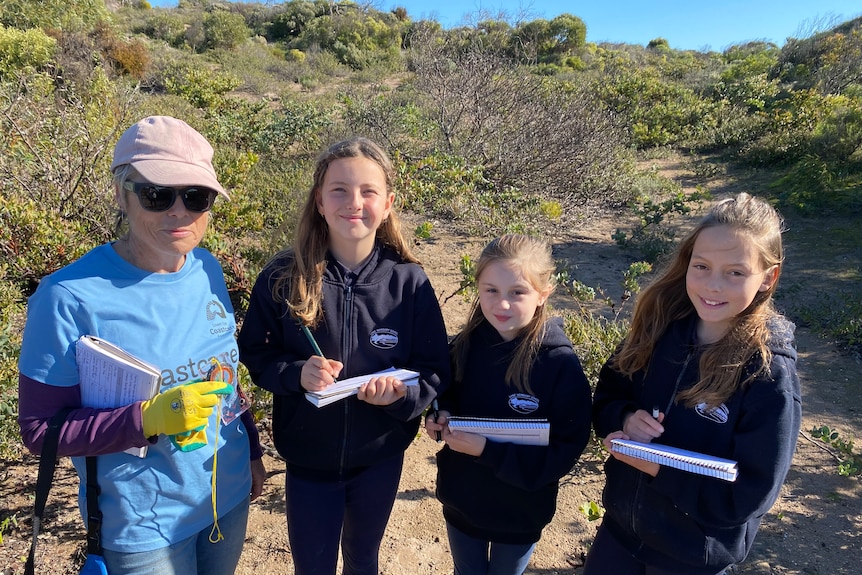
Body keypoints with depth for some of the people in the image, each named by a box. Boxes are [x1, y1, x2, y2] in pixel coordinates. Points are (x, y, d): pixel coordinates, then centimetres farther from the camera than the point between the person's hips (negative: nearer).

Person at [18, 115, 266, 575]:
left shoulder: (207, 269, -5)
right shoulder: (70, 296, -21)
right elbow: (39, 430, -15)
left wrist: (252, 451, 11)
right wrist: (148, 418, -30)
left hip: (229, 496, 5)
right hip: (142, 525, -4)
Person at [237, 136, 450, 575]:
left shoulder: (408, 281, -15)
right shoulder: (283, 276, -16)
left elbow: (435, 371, -8)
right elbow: (255, 354, -5)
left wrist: (401, 392, -28)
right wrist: (295, 373, -24)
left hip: (381, 459, 1)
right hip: (308, 460, 0)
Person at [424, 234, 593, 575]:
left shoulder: (561, 364, -24)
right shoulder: (466, 345, -11)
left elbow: (565, 451, -21)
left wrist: (488, 450, -29)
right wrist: (441, 419, -16)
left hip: (520, 514, -3)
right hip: (460, 500, 3)